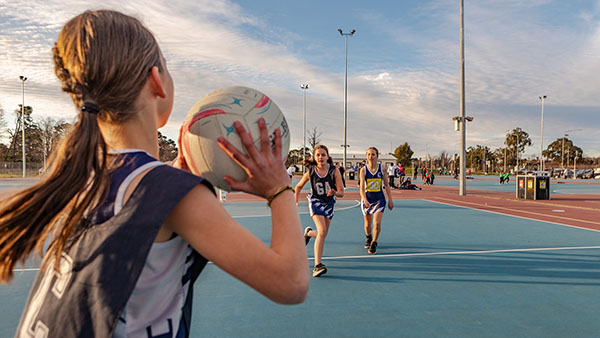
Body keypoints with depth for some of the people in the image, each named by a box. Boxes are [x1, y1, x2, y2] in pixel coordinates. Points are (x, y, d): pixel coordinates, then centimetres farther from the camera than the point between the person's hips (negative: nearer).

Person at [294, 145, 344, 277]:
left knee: (322, 234, 9)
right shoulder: (310, 172, -12)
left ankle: (308, 232, 46)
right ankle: (317, 265, -25)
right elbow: (298, 186, 6)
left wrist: (334, 193, -35)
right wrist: (295, 201, -2)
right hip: (315, 201, -3)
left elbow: (341, 193, -14)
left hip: (329, 203, 3)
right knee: (322, 230, -24)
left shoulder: (334, 170, -14)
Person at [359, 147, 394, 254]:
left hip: (379, 199, -1)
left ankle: (374, 243, 6)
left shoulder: (382, 169, -5)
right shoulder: (363, 170, -9)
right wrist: (365, 200, -31)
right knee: (368, 224, 15)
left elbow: (386, 185, 4)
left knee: (377, 223, -15)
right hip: (367, 199, 1)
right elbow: (362, 187, -16)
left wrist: (390, 200, 4)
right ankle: (368, 239, 45)